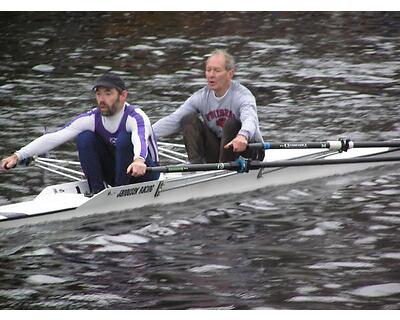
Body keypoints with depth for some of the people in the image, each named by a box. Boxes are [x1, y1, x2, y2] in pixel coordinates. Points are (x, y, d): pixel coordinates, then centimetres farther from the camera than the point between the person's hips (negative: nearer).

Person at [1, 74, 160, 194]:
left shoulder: (135, 116, -25)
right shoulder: (92, 118, -10)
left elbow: (140, 139, -49)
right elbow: (55, 137, -17)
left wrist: (139, 160, -73)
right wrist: (18, 156, -26)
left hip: (144, 175, -5)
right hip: (117, 174, 5)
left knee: (124, 139, -31)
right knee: (85, 138, -16)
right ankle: (97, 190, -15)